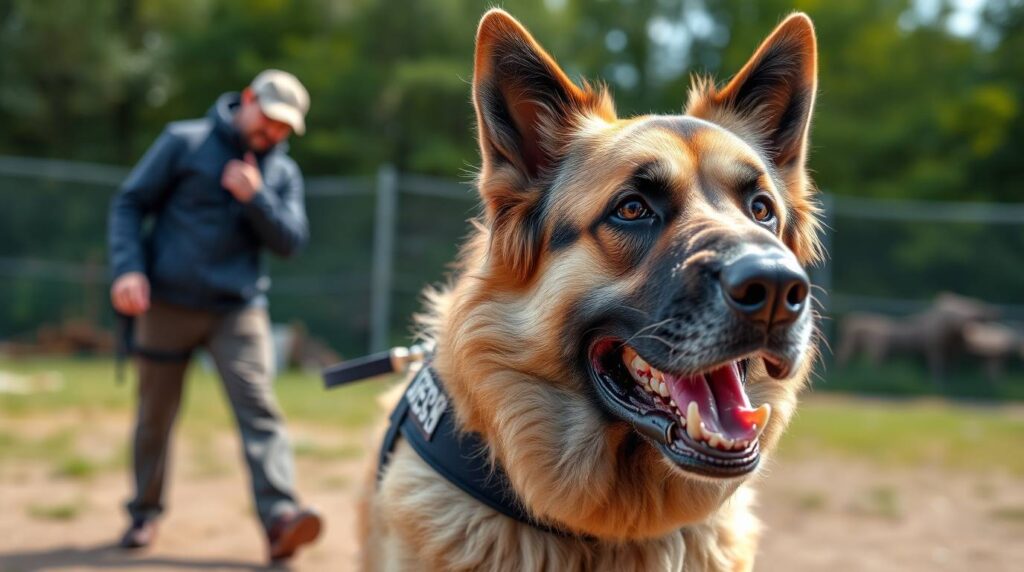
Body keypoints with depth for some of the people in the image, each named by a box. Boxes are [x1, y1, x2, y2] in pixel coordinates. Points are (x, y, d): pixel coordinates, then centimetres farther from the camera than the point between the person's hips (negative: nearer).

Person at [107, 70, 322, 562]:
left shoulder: (283, 173, 10)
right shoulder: (185, 141, 1)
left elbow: (291, 241, 1)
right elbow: (130, 203, 1)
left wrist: (255, 198, -14)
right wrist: (128, 268, -12)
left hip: (239, 309, 1)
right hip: (168, 303, -1)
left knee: (259, 408, -14)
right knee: (156, 415, 8)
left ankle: (279, 517, -22)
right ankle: (144, 514, 26)